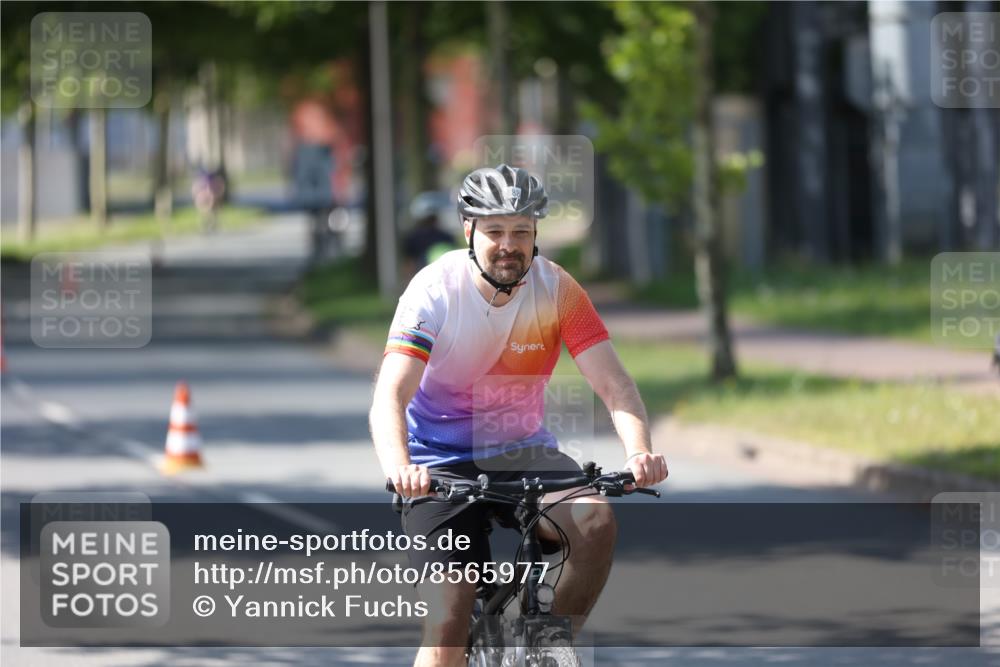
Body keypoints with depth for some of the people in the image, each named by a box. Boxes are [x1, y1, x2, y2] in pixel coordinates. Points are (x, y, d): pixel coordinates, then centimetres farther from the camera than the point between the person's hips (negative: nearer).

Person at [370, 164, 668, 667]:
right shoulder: (435, 290, -17)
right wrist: (398, 467, -48)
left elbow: (613, 384, -17)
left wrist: (639, 452, -37)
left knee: (596, 520, -28)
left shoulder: (557, 290, -10)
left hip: (522, 452, 2)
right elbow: (389, 397, -28)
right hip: (443, 464, -2)